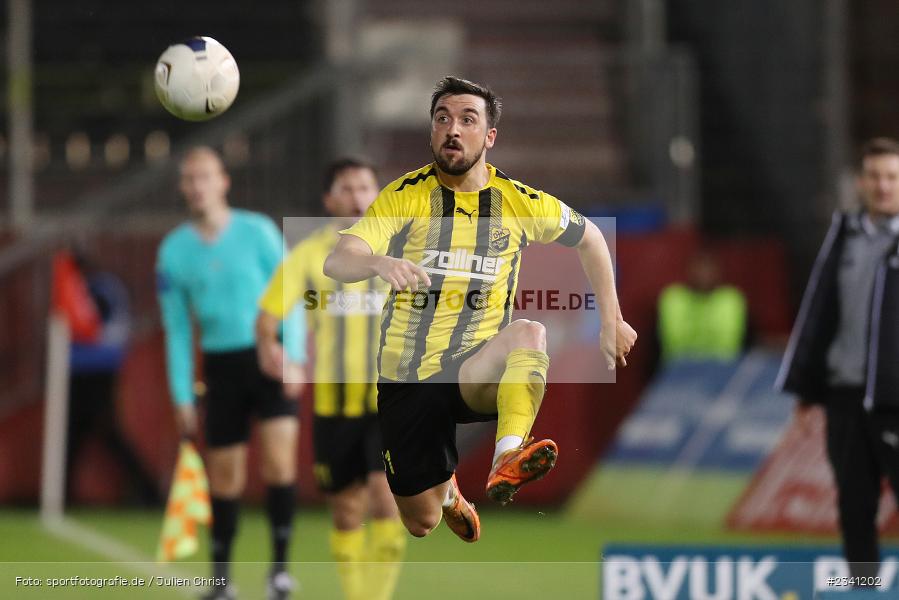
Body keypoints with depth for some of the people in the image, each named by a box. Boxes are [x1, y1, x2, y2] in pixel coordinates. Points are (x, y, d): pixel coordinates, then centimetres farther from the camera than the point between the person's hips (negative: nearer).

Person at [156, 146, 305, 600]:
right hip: (221, 364, 2)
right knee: (224, 475, 3)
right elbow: (177, 328, 8)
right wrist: (182, 396, 5)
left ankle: (280, 563, -7)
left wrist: (293, 357, -10)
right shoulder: (173, 251, 4)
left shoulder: (258, 231, -3)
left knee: (279, 460, -15)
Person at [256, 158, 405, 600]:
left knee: (387, 502, -19)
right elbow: (268, 315, -3)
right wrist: (268, 346, -24)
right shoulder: (308, 255, 2)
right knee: (347, 515, 7)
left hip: (390, 402, -1)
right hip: (333, 404, 1)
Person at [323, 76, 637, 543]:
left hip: (478, 373, 0)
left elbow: (589, 238, 20)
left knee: (528, 333, -33)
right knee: (422, 523, 2)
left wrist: (611, 322, 14)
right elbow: (336, 263, -20)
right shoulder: (404, 197, -5)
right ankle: (446, 491, 39)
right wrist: (379, 263, -43)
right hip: (406, 379, 0)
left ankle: (508, 459, -50)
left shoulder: (518, 202, 1)